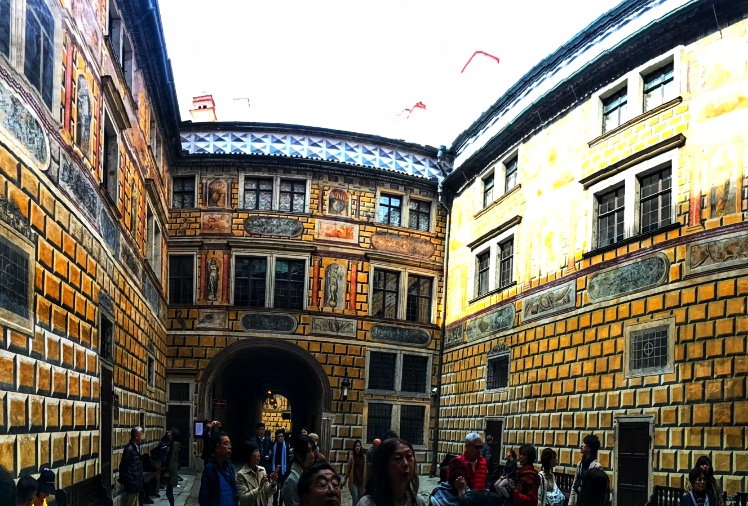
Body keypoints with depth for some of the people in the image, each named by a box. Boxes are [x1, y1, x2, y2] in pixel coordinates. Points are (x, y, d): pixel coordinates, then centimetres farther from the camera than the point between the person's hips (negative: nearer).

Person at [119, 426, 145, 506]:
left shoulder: (136, 447, 7)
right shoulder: (129, 449, -20)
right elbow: (123, 466, -17)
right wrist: (122, 481, -11)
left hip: (136, 482, 9)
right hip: (131, 483, -9)